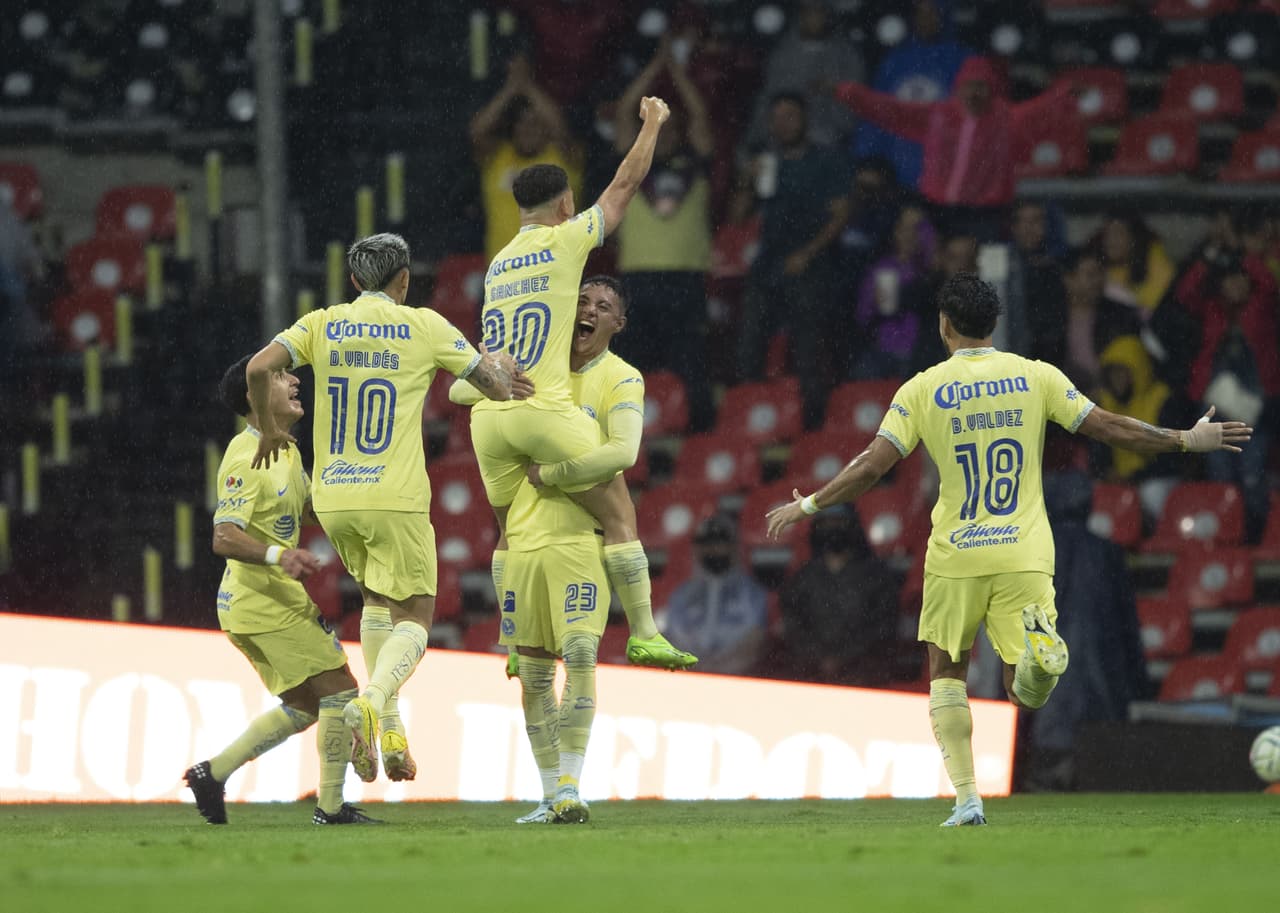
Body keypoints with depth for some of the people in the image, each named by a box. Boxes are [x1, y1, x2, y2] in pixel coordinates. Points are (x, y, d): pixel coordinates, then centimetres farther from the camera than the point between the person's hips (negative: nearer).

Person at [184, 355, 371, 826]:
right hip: (263, 598, -10)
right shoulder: (246, 460, -18)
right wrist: (277, 556, -40)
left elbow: (311, 501, 30)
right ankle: (331, 807, -4)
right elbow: (224, 538, -26)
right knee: (339, 690, -7)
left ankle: (212, 773, 15)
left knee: (304, 706, 14)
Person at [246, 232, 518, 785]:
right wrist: (501, 366, 30)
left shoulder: (322, 325, 6)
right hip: (395, 497, -4)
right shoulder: (423, 326, 1)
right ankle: (370, 703, -26)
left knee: (376, 597, 26)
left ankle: (389, 730, 16)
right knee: (414, 619, 4)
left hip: (333, 500, 4)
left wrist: (268, 429, 10)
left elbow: (258, 368, -8)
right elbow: (497, 387, 5)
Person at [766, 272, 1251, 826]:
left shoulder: (922, 390, -1)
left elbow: (871, 467, -6)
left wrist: (808, 506, 7)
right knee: (1027, 695, 4)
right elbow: (1109, 428, 1)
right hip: (1025, 554, 1)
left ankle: (966, 798, 5)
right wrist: (1189, 441, 12)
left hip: (955, 557, -1)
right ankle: (1038, 650, -33)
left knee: (946, 672, 17)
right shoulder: (1036, 377, 3)